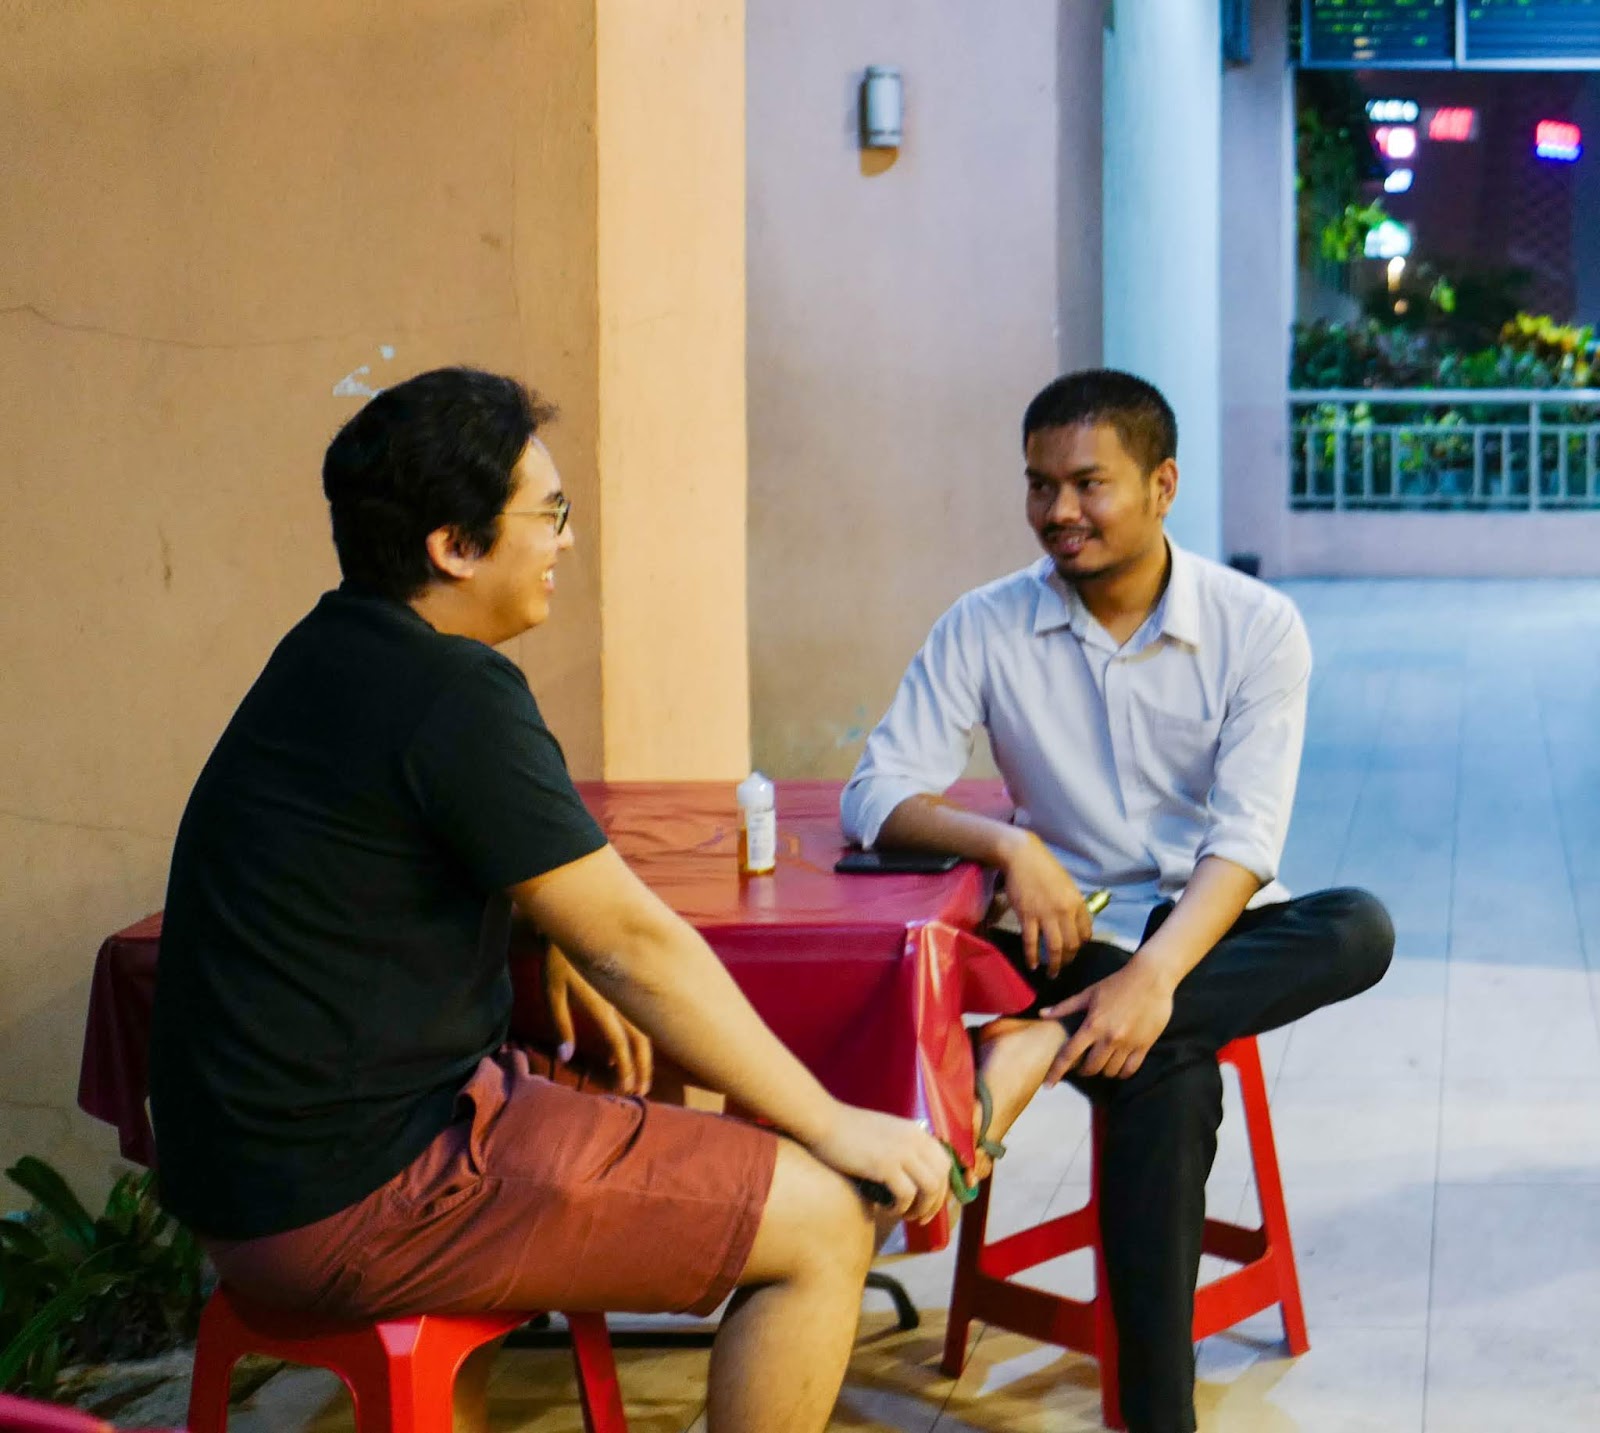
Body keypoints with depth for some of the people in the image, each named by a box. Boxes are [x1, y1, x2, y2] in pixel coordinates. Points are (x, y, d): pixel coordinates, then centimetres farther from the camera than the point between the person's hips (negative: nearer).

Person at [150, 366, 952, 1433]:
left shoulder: (338, 653, 11)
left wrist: (564, 953, 13)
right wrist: (835, 1125, -8)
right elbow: (636, 943, -16)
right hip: (351, 1195, -10)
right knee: (825, 1223, -9)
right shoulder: (455, 696, -19)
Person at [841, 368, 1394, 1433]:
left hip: (1216, 935, 2)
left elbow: (1245, 838, -14)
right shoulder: (986, 629, -1)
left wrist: (1157, 974, -31)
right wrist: (1008, 843, -24)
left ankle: (1050, 1045, -35)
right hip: (1072, 937, -2)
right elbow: (876, 797, -5)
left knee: (1360, 931, -30)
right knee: (1169, 1079, -33)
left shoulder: (1258, 627, -5)